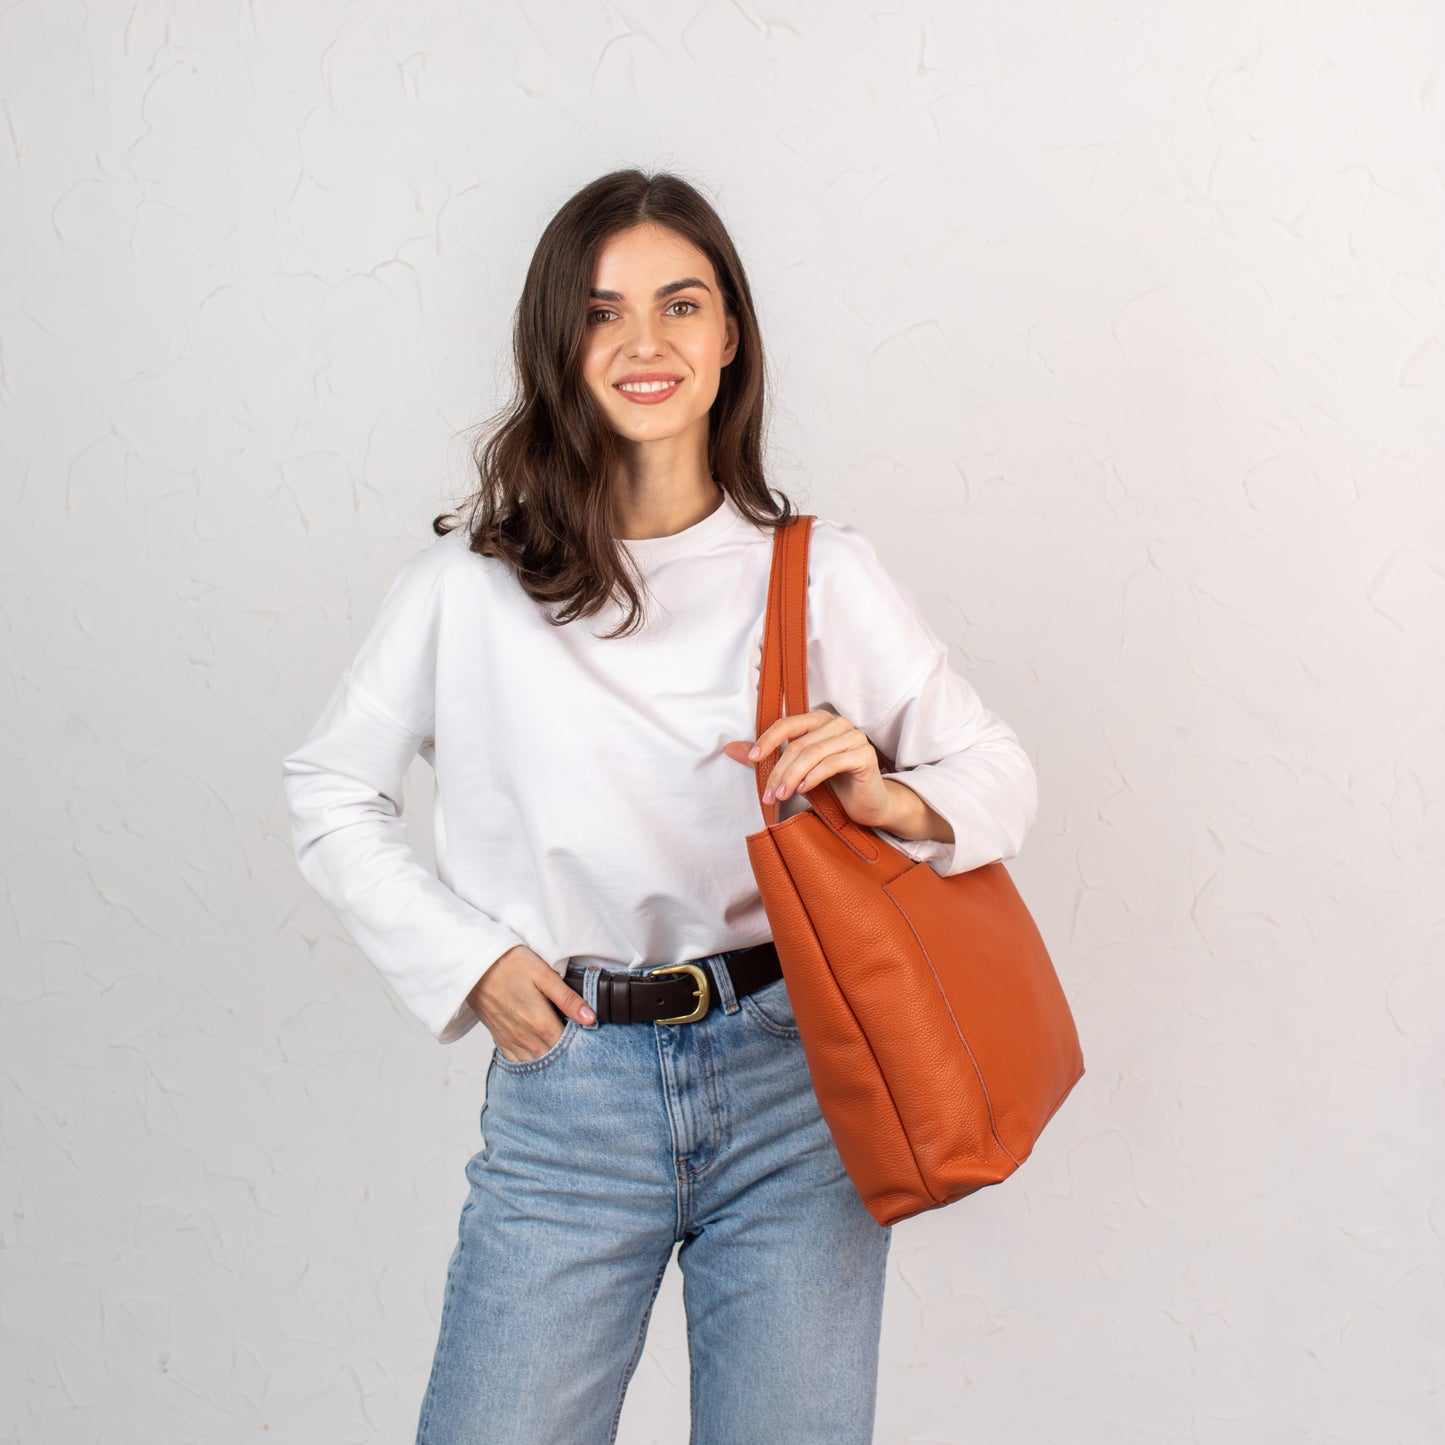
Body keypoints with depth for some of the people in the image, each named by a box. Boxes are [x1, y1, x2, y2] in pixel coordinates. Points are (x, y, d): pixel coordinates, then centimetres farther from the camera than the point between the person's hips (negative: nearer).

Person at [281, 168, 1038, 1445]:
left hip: (791, 1070, 1)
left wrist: (888, 798, -16)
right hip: (565, 1086, 0)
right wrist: (468, 959, 0)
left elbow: (1001, 776, 5)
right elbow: (332, 794, 10)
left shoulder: (822, 571, 1)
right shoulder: (471, 584, -1)